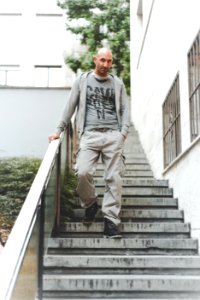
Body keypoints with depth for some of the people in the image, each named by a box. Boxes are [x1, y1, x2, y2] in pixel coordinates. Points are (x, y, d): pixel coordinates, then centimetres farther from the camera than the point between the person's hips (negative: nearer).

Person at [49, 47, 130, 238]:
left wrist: (124, 131, -2)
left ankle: (111, 221, -2)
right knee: (83, 172, -18)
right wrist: (59, 130, 6)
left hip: (113, 135, 1)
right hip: (90, 134, -1)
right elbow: (70, 106, 13)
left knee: (113, 178, -6)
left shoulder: (118, 83, 17)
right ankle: (90, 204, 10)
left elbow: (125, 109, 13)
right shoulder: (82, 80, 14)